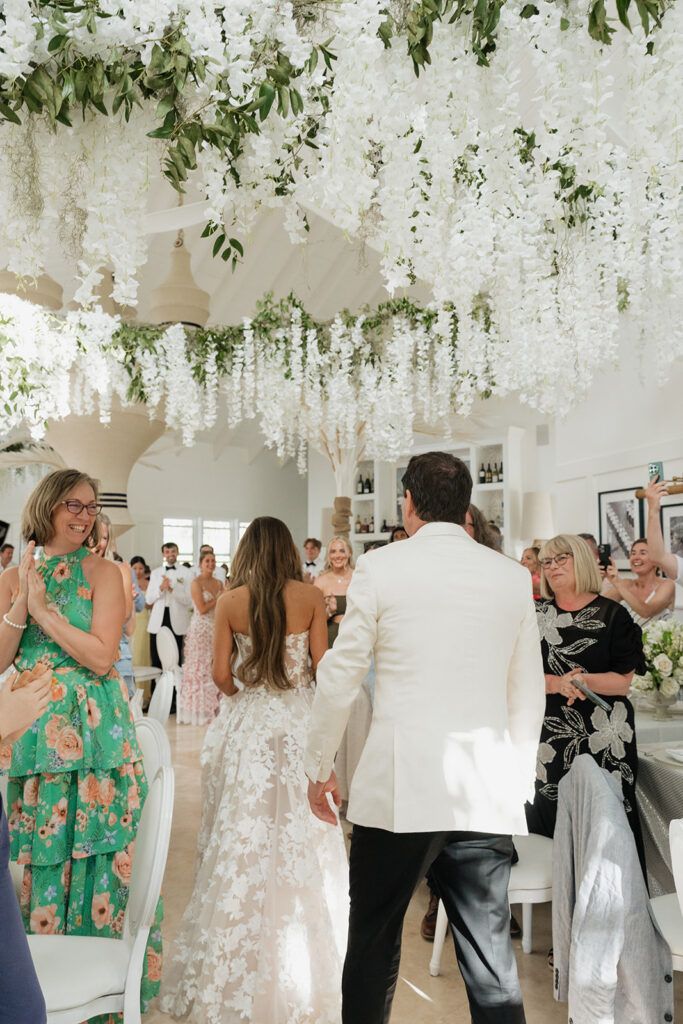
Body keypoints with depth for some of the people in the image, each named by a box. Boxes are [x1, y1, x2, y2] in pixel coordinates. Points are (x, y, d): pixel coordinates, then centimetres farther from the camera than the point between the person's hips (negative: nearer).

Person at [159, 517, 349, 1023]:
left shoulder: (230, 602, -3)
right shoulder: (311, 596, -5)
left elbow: (222, 674, -3)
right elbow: (322, 667, -6)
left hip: (245, 726, 1)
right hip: (298, 725, -1)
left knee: (241, 834, 11)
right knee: (298, 835, 9)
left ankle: (238, 967, 24)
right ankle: (299, 961, 21)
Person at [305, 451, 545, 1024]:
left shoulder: (381, 567, -4)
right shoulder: (513, 577, 5)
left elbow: (339, 677, -2)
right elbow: (529, 694, 9)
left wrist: (319, 767, 10)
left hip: (399, 788, -3)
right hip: (487, 794, 3)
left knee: (373, 946, 14)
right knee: (491, 960, 14)